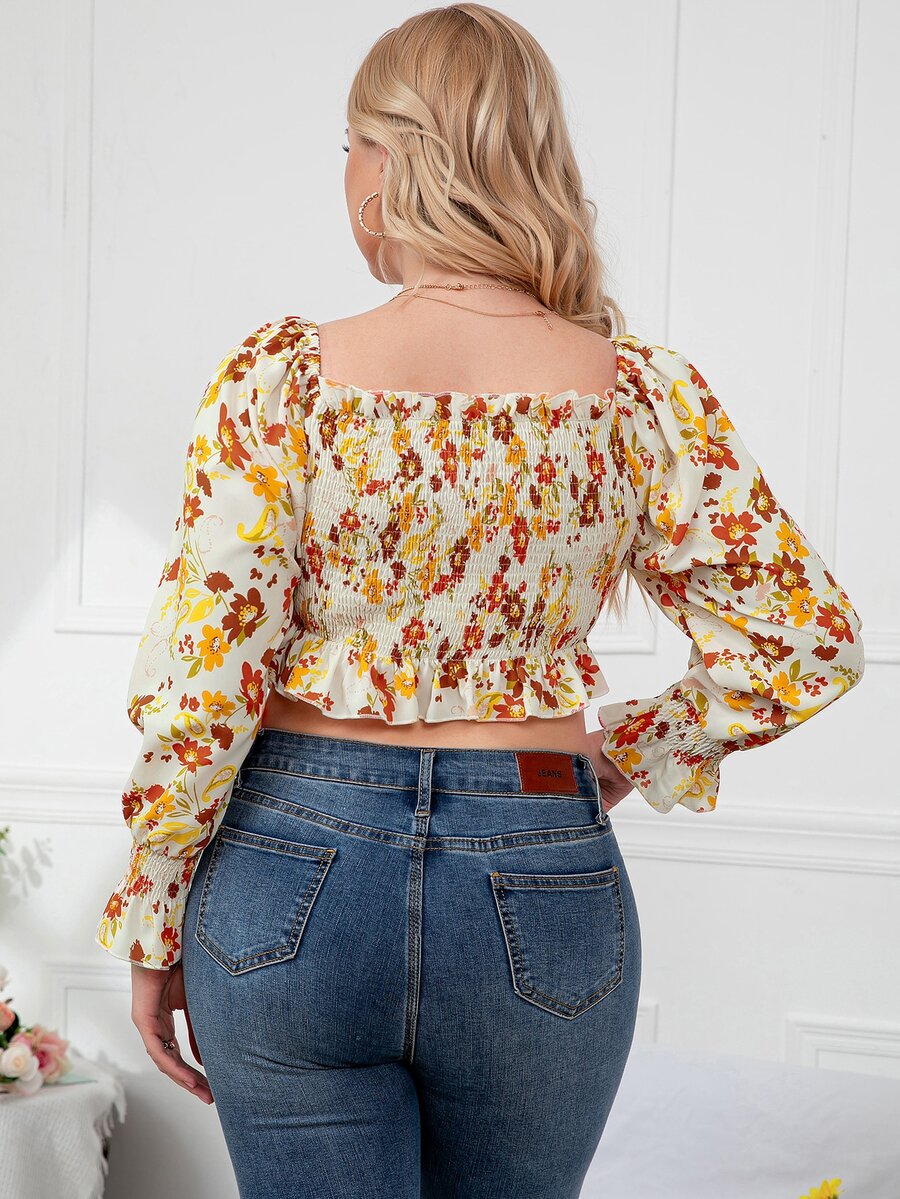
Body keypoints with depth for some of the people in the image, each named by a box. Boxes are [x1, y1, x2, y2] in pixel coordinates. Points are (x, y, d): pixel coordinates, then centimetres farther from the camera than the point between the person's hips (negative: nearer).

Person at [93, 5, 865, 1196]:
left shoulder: (282, 376, -9)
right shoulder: (640, 393, -4)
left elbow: (197, 685, -11)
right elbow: (808, 642, -3)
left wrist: (152, 918, 1)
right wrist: (625, 756, 10)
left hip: (294, 873, -2)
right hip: (541, 892, 2)